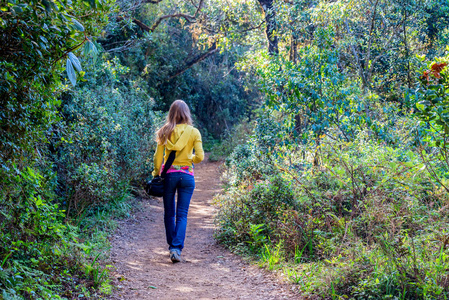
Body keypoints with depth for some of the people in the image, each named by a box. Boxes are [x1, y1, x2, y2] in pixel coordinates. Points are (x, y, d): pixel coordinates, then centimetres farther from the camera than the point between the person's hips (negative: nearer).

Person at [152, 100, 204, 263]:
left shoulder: (165, 132, -1)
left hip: (169, 174, 1)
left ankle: (172, 246, 25)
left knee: (169, 213, 15)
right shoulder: (194, 132, -3)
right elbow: (200, 157, -7)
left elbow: (158, 156, -2)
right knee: (182, 214, 3)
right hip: (186, 175, -1)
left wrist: (156, 173, 8)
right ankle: (177, 248, -10)